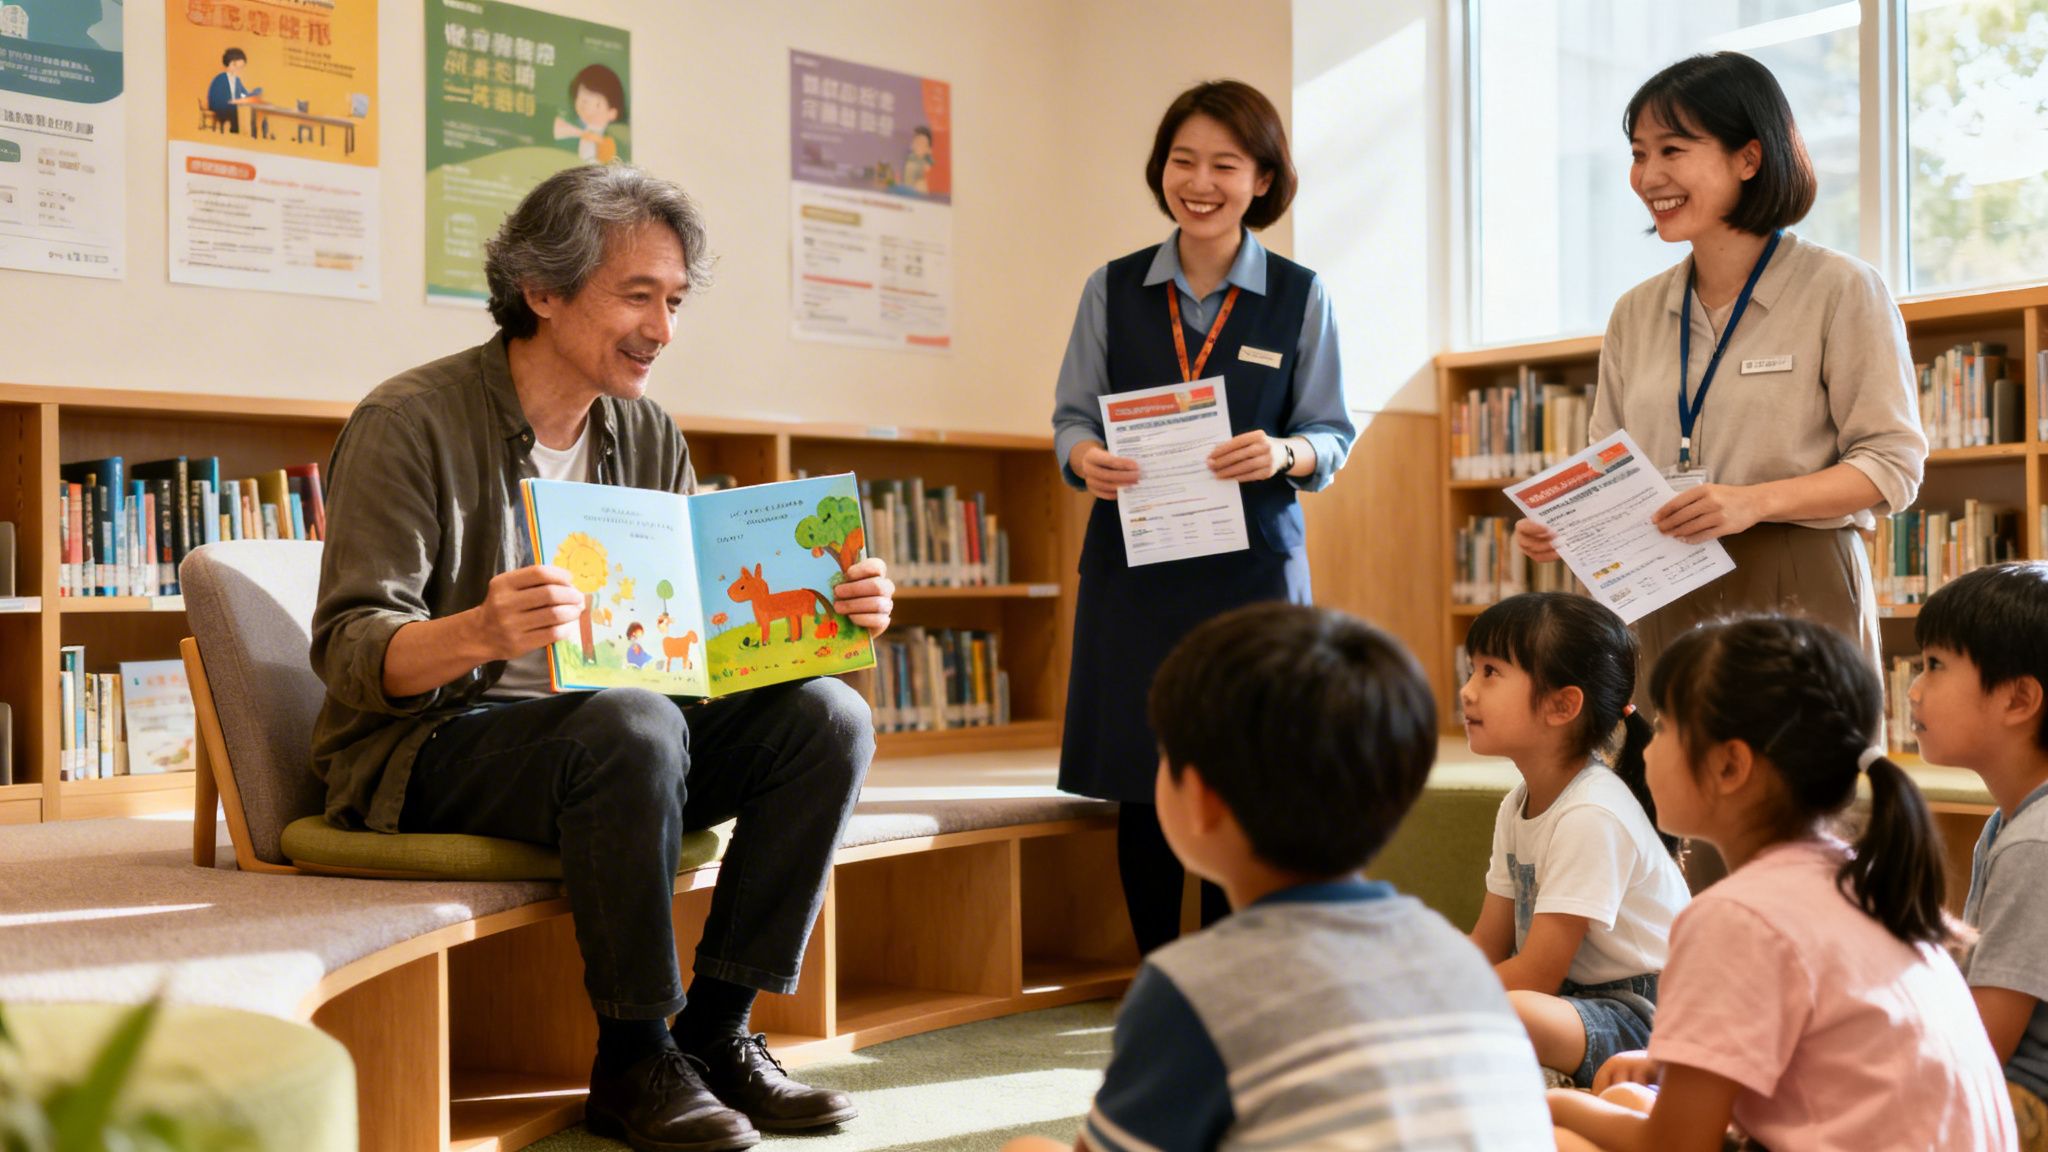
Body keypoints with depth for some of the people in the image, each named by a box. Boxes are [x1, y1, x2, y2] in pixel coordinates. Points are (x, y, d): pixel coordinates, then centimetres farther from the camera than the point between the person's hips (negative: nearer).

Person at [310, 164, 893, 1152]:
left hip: (601, 735, 7)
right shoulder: (408, 424, -12)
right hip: (428, 751, -6)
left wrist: (829, 612, -13)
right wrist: (479, 634, -40)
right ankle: (633, 1058, -19)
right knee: (631, 727, -37)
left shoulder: (645, 435, 9)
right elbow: (349, 652, -19)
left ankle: (714, 1029, -8)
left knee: (826, 716, -14)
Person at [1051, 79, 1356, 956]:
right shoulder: (1112, 290, 8)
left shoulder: (1299, 296, 6)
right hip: (1133, 559, 1)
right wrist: (1086, 459, -13)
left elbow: (1334, 435, 5)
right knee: (1142, 784, 3)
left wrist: (1284, 455, -17)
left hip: (1251, 563, -1)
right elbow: (1072, 415, 10)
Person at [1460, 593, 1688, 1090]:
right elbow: (1485, 949, 9)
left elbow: (1536, 977, -21)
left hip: (1642, 1016, -9)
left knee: (1511, 1015, -38)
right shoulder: (1517, 806, 7)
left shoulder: (1593, 816, -23)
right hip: (1572, 995, 10)